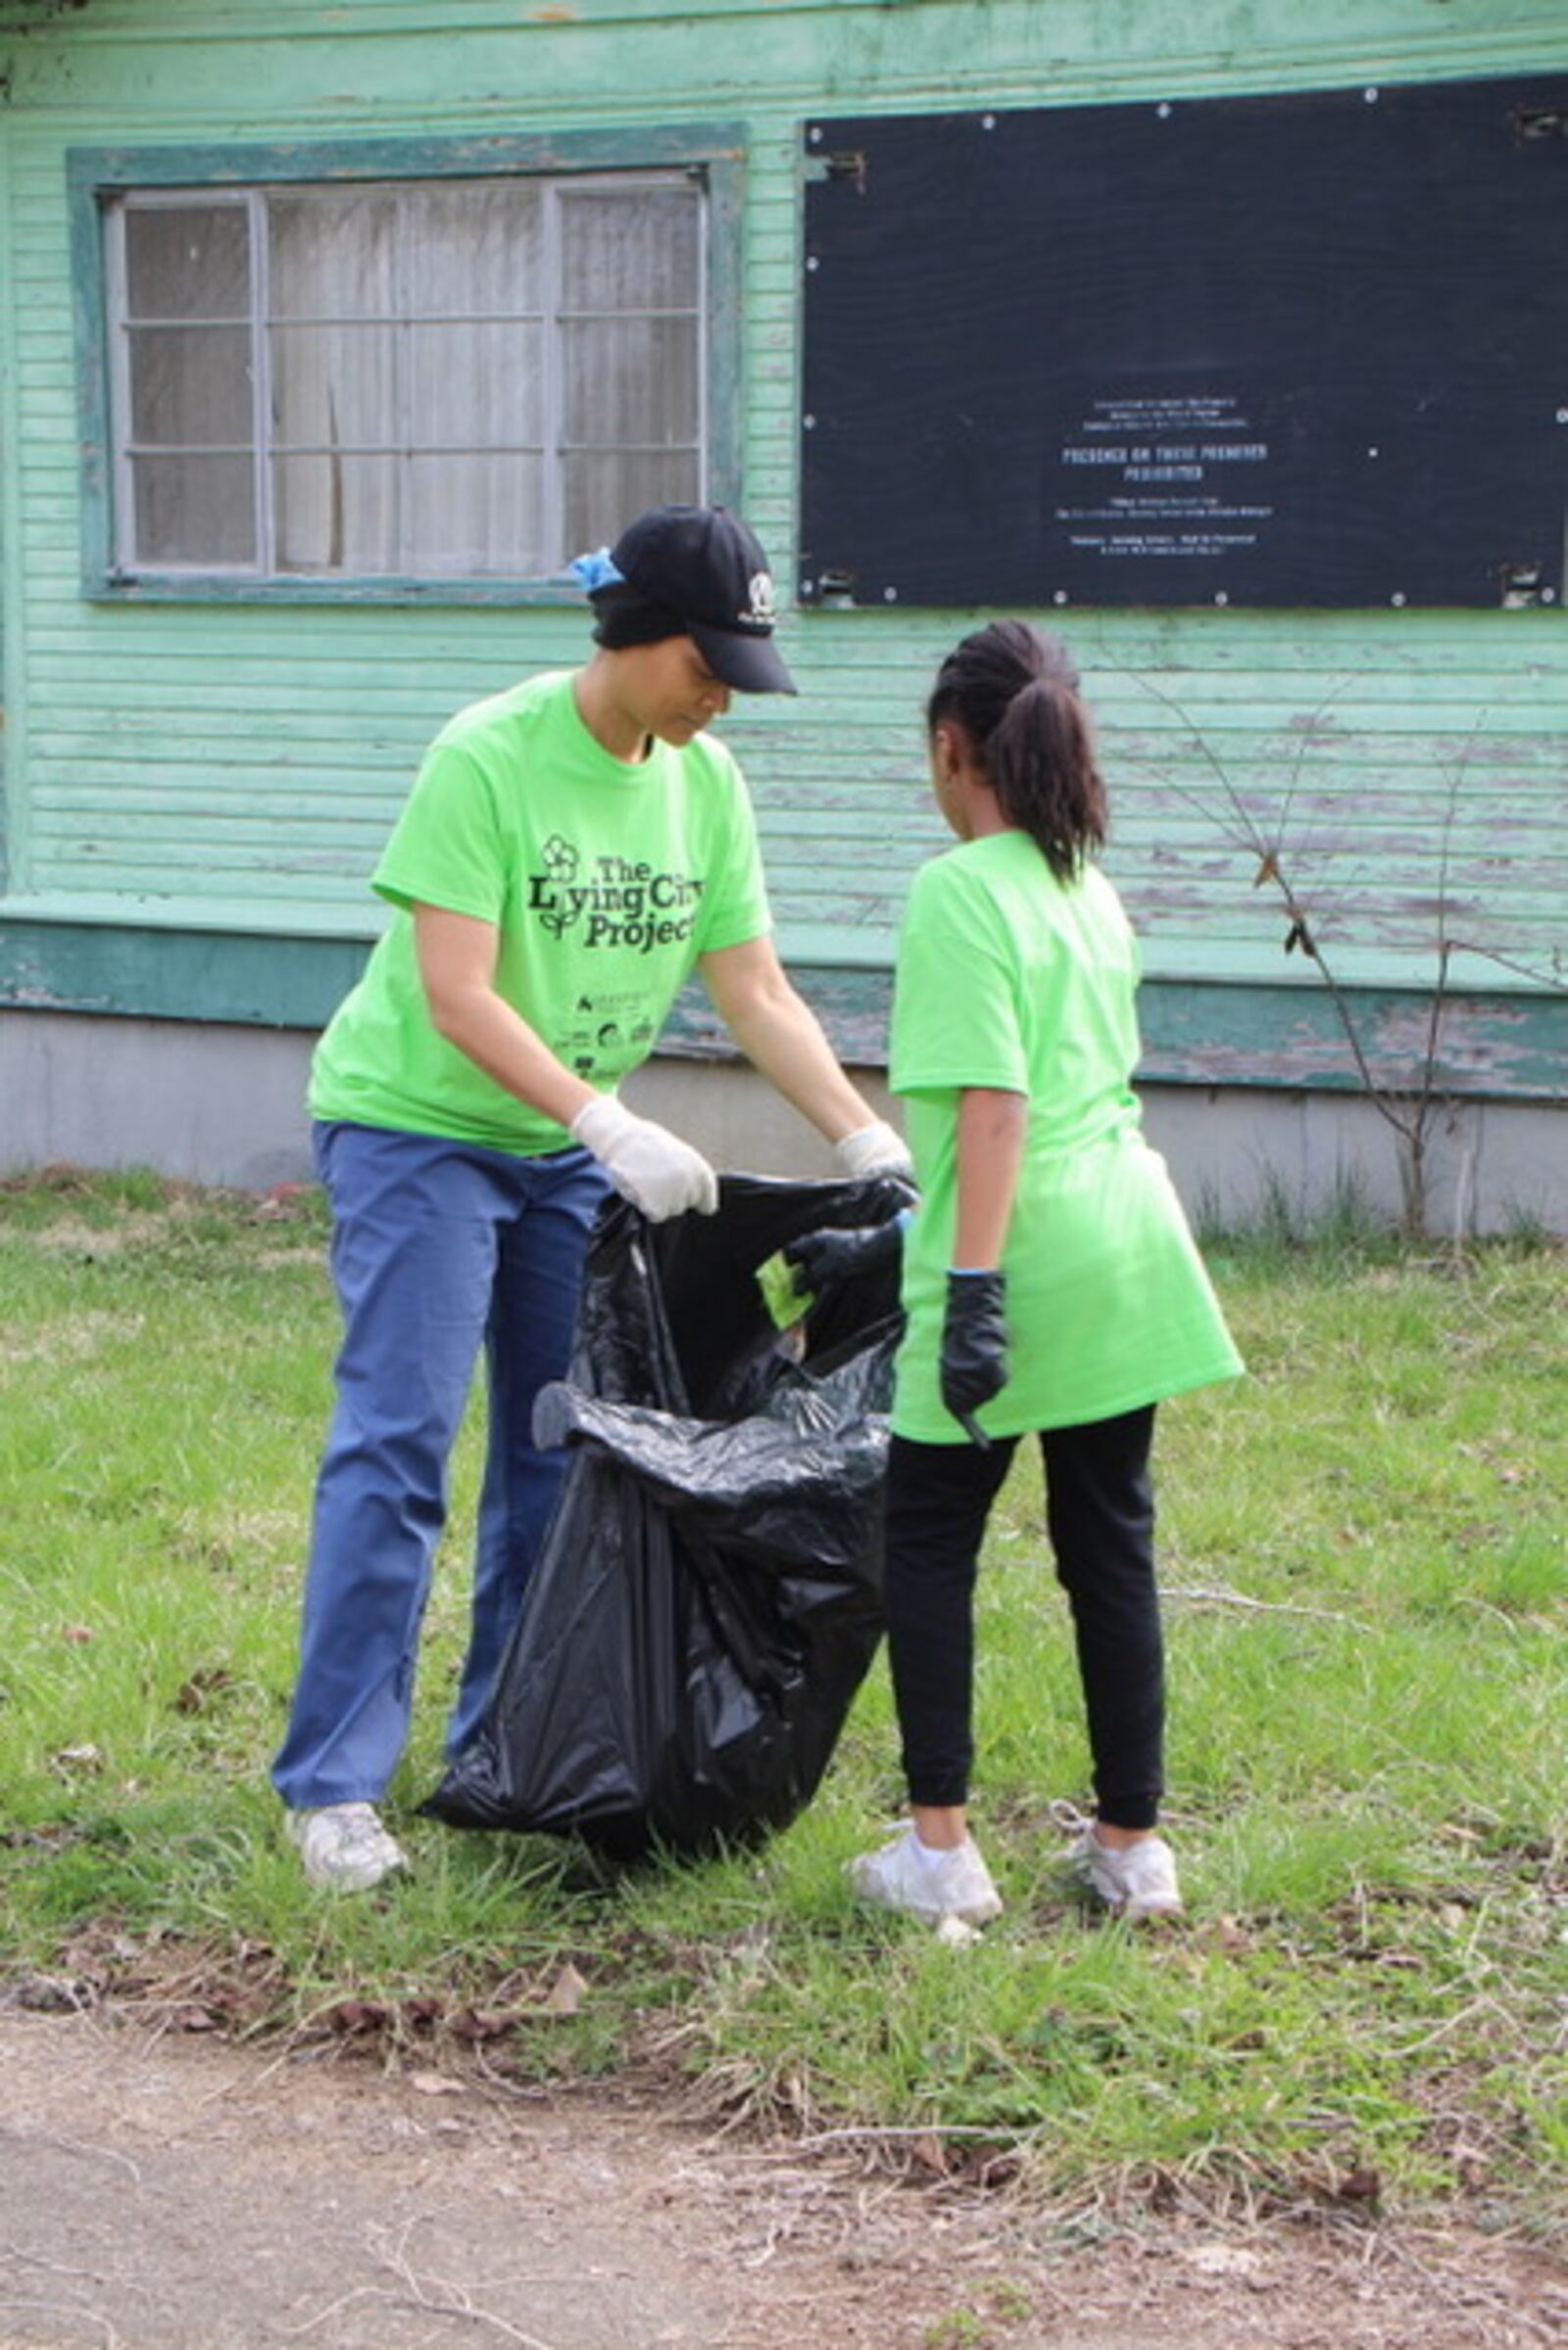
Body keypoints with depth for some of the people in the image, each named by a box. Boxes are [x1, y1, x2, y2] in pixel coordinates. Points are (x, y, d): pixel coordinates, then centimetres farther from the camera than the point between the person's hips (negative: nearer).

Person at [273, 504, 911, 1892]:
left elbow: (757, 995, -1)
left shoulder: (705, 782, -3)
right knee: (397, 1444, -12)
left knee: (560, 1451, 9)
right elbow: (457, 1000, -26)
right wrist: (613, 1129, -35)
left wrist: (872, 1145, -12)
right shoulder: (488, 759, -22)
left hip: (569, 1147, 7)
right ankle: (334, 1783, -7)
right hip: (416, 1125, -7)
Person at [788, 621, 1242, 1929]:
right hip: (1129, 1250, 7)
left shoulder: (961, 891, -10)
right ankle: (1133, 1845, 20)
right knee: (1110, 1542, 13)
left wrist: (972, 1290, -22)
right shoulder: (1092, 891, 15)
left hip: (1025, 1266, -7)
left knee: (931, 1539, 7)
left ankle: (940, 1848, 7)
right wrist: (892, 1247, 28)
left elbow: (994, 1106, -20)